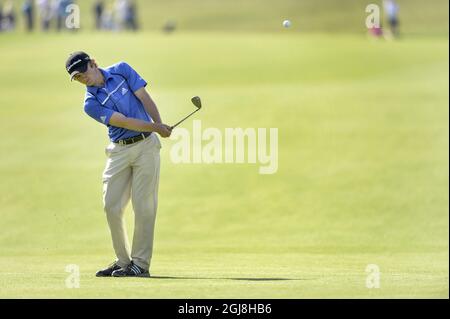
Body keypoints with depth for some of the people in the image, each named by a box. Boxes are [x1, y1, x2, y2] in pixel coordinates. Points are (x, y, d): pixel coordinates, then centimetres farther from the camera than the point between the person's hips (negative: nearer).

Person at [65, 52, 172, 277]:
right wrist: (157, 127, -21)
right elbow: (124, 122, -12)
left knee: (143, 205, -6)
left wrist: (160, 125, -17)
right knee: (111, 206, -2)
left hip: (146, 145, -2)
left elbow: (144, 99, -2)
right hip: (119, 151, 2)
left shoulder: (122, 70, 2)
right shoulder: (91, 104, -2)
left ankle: (140, 263, -4)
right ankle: (123, 260, 12)